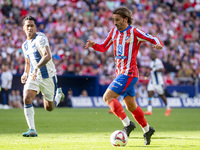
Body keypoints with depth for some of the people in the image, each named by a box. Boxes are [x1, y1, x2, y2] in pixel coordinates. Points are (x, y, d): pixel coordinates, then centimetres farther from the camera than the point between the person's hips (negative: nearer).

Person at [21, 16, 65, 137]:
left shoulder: (40, 38, -16)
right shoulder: (25, 45, 9)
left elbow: (47, 56, -32)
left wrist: (37, 68, -46)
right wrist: (25, 74, 5)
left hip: (48, 76, -5)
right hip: (33, 77, 5)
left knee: (49, 108, 7)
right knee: (27, 99, -21)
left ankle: (59, 94, 41)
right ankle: (32, 130, -18)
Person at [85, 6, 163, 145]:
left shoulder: (134, 32, -11)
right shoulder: (114, 32, 9)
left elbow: (154, 40, -10)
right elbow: (104, 47, 19)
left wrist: (158, 45, -33)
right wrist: (93, 45, -1)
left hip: (128, 73, -8)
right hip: (121, 73, 8)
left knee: (108, 97, -16)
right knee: (131, 106, 16)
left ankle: (127, 124, -14)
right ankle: (147, 130, 29)